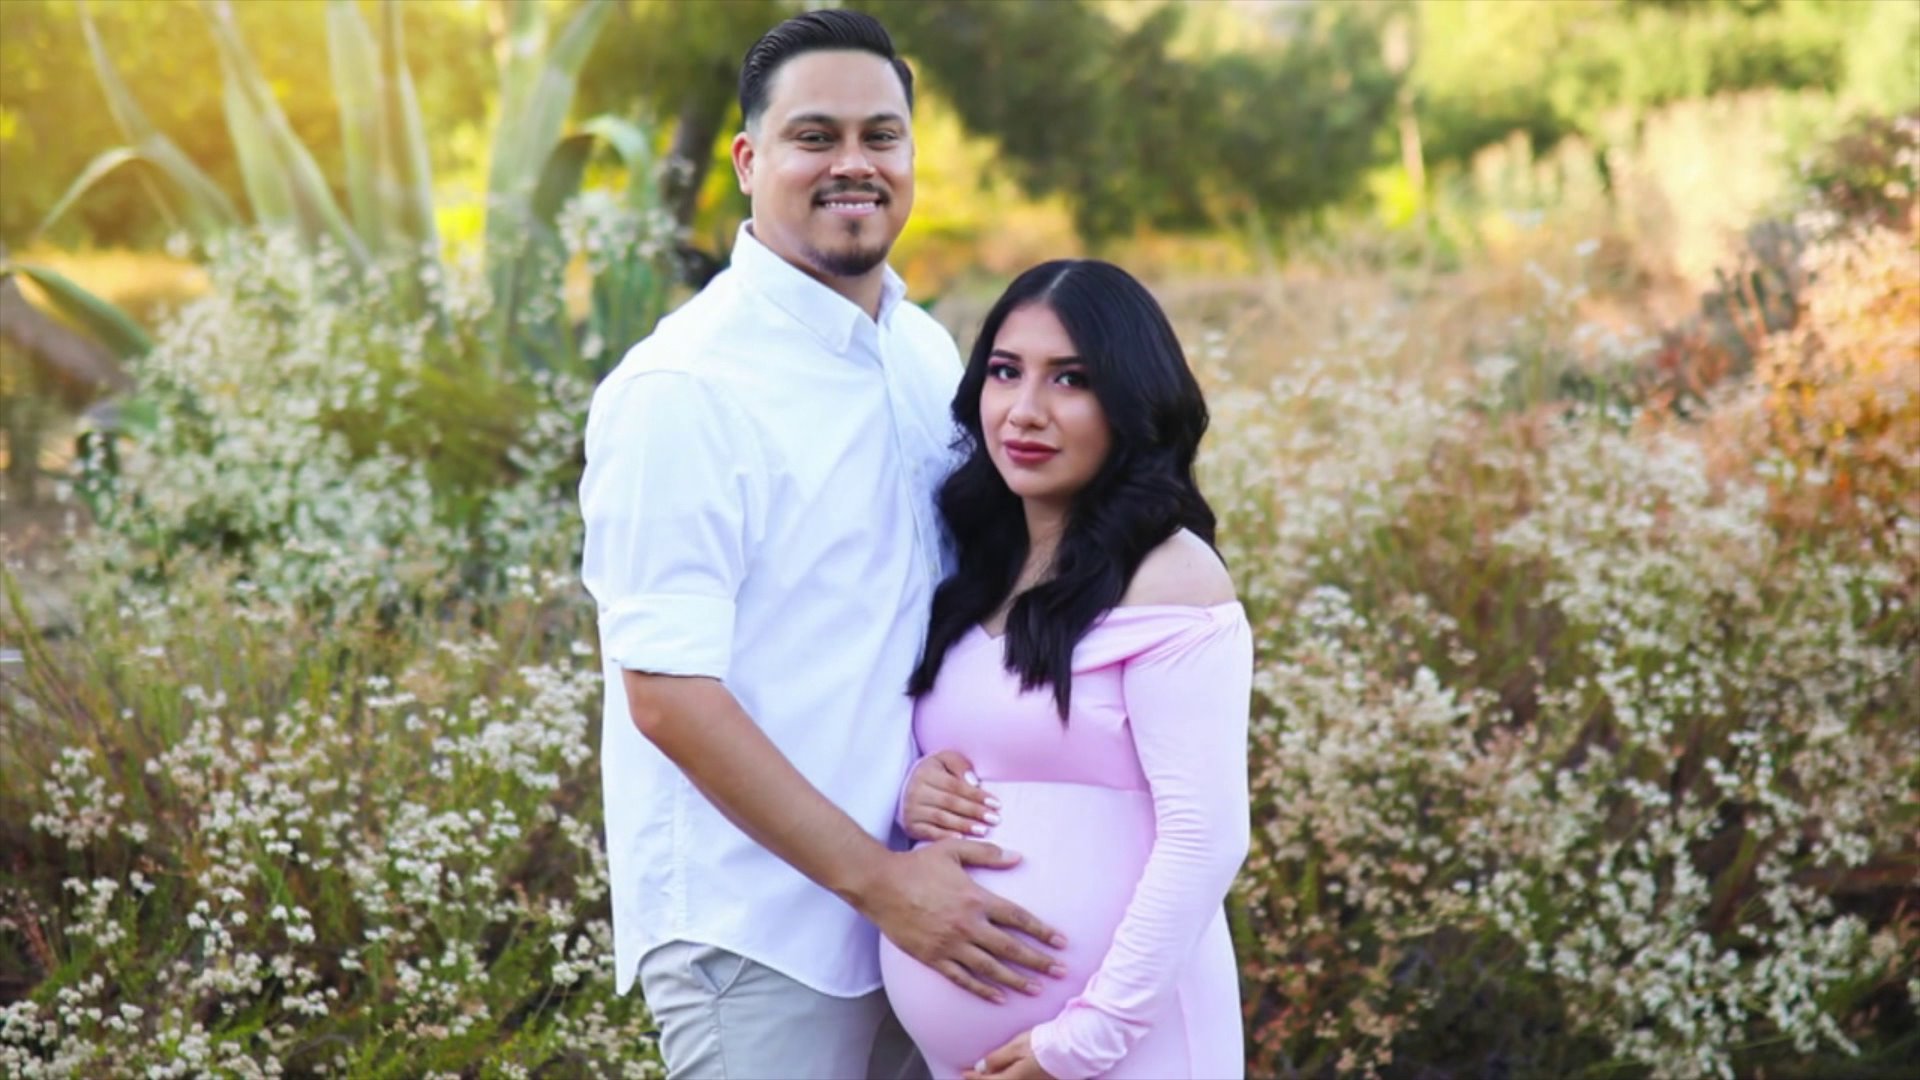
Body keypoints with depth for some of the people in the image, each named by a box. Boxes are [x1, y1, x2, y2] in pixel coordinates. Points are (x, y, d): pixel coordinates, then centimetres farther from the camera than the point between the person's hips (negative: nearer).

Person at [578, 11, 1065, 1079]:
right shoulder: (684, 390, -15)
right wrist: (876, 878, -18)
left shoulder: (928, 352, 7)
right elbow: (667, 693, -18)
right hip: (755, 938, -7)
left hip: (915, 907, 7)